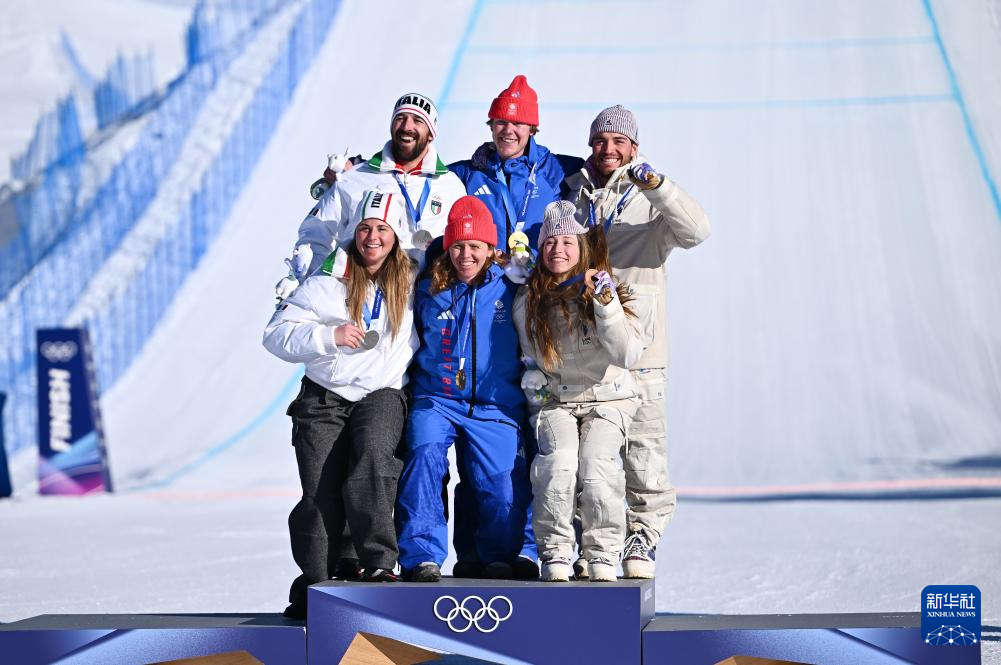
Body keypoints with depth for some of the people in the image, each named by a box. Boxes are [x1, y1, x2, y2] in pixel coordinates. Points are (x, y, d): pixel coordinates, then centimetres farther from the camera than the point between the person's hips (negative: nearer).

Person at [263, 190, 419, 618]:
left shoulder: (413, 283, 10)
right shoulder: (328, 283, 4)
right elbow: (277, 335, -2)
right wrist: (330, 335, -15)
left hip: (383, 394, 0)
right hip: (326, 395, 0)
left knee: (371, 454, -30)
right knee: (320, 488, -13)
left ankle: (379, 565, -31)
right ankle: (313, 583, -2)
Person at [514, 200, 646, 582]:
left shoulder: (607, 292, -9)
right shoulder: (528, 301, 0)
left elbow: (628, 354, -21)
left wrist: (606, 304, -28)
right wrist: (534, 379, 3)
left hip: (607, 398, -2)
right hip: (554, 399, 2)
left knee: (596, 463, -25)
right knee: (558, 462, -25)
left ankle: (603, 558, -10)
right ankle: (555, 555, -13)